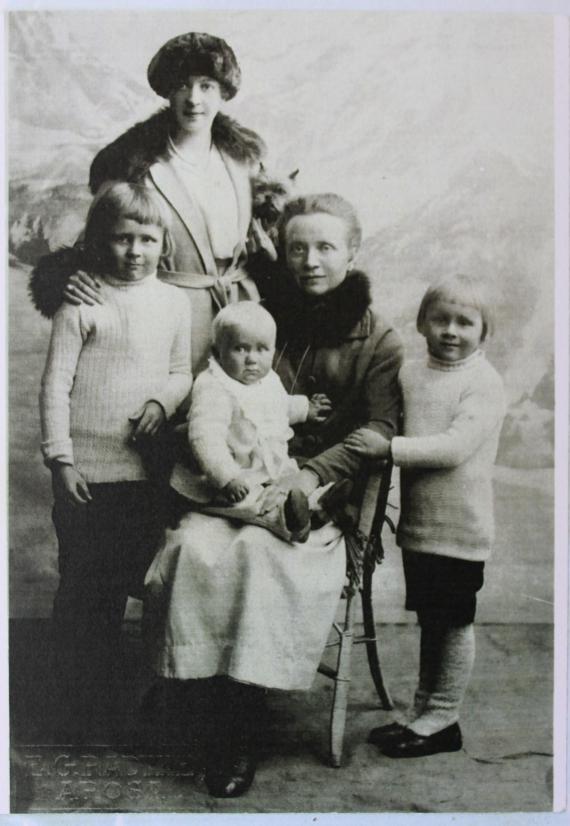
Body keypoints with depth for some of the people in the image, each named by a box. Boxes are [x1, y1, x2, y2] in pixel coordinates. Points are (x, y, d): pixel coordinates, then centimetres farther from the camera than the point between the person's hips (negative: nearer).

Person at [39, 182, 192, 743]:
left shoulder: (173, 304, 7)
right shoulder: (81, 302, -6)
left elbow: (181, 373, 15)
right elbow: (55, 384, -6)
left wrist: (162, 401, -7)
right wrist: (59, 457, -10)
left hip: (143, 470, 4)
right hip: (86, 471, -4)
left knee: (117, 589, 13)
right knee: (80, 589, 4)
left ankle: (103, 705, 29)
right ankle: (77, 714, 18)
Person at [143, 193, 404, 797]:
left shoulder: (377, 340, 7)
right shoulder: (265, 317, 17)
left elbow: (379, 430, -5)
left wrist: (311, 474, -21)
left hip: (324, 493, -3)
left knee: (257, 550, -33)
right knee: (194, 544, -28)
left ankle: (237, 730, -19)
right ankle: (234, 730, -17)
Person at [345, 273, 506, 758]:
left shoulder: (485, 383, -12)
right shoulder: (410, 375, 8)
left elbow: (456, 446, -23)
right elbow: (387, 429, 19)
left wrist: (390, 448, -25)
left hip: (459, 531, -6)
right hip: (417, 524, 6)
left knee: (454, 623, 6)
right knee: (429, 621, 17)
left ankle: (442, 719, 19)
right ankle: (423, 713, 30)